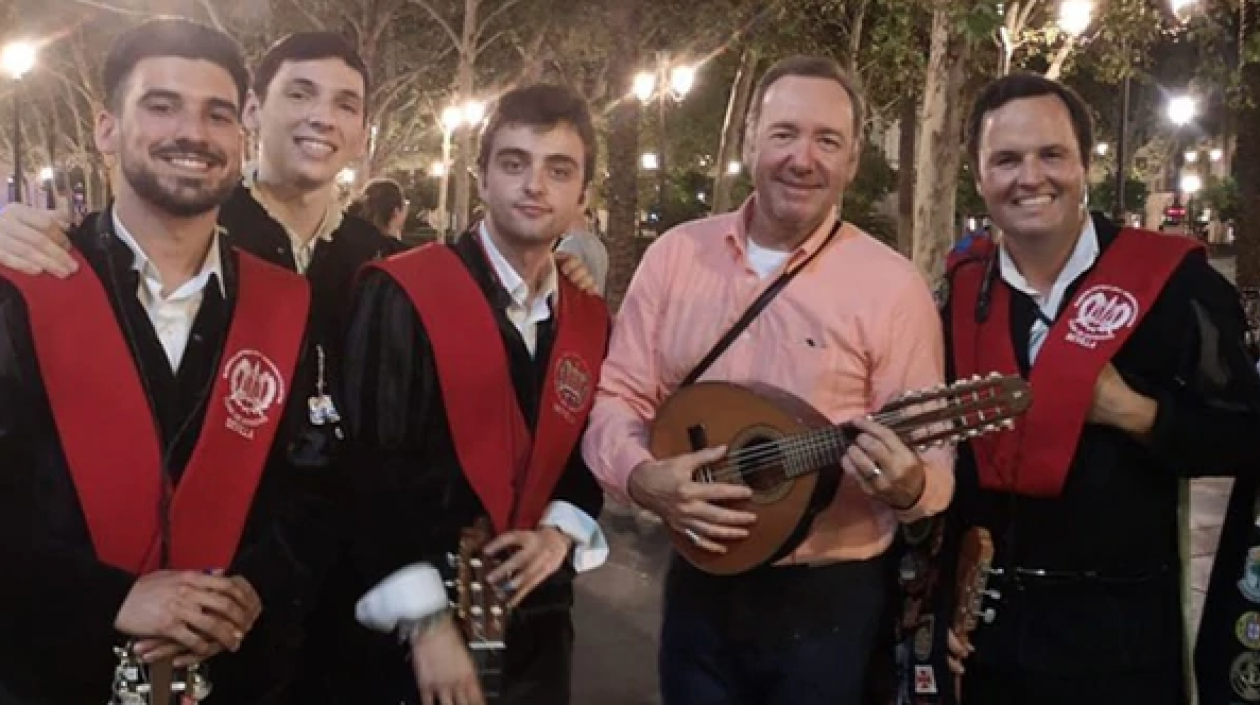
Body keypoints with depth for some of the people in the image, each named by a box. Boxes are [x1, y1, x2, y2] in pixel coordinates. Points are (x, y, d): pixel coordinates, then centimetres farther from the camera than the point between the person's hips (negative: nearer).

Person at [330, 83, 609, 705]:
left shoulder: (592, 319, 7)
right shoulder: (400, 295, -12)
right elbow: (369, 468, -17)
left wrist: (563, 531, -5)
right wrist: (424, 619, -18)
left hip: (535, 625, 6)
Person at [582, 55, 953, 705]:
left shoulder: (892, 285, -10)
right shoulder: (676, 254, 0)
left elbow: (930, 468, -8)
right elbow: (614, 396, 2)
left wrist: (905, 485, -30)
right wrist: (642, 477, -16)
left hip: (831, 597, -2)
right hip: (700, 584, 3)